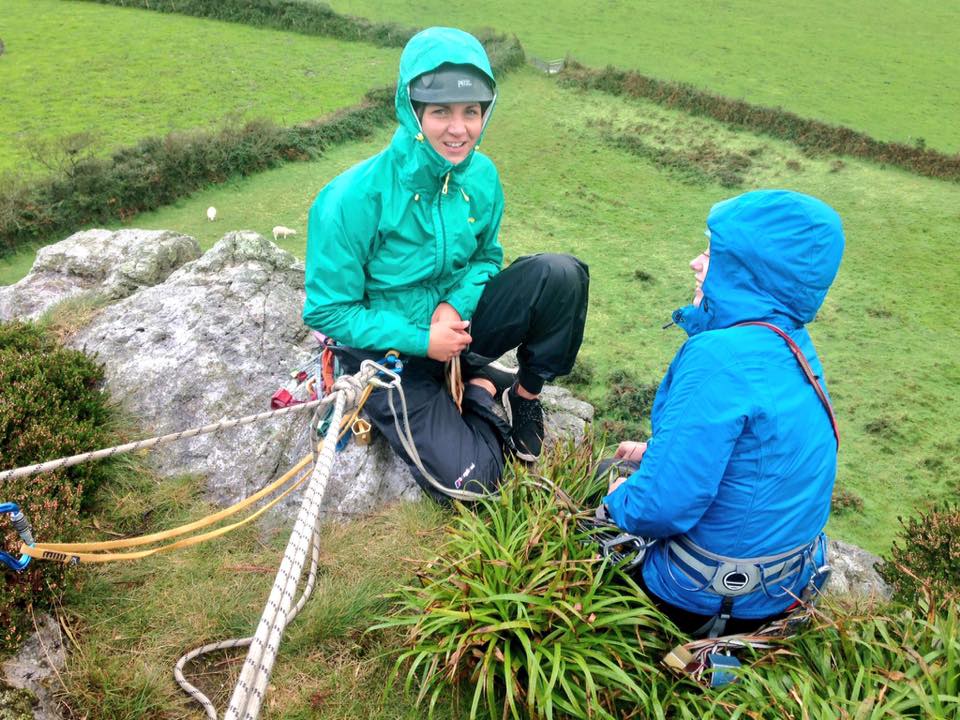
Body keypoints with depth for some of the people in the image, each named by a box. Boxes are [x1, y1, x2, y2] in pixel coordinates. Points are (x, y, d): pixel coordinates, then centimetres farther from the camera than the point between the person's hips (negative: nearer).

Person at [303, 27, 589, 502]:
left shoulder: (480, 175, -9)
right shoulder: (356, 197, -24)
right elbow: (327, 311, -17)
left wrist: (457, 306, -15)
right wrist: (422, 341, -22)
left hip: (455, 325, 4)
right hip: (388, 351, -4)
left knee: (561, 275, -19)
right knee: (468, 482, -18)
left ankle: (526, 396, 2)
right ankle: (481, 386, 11)